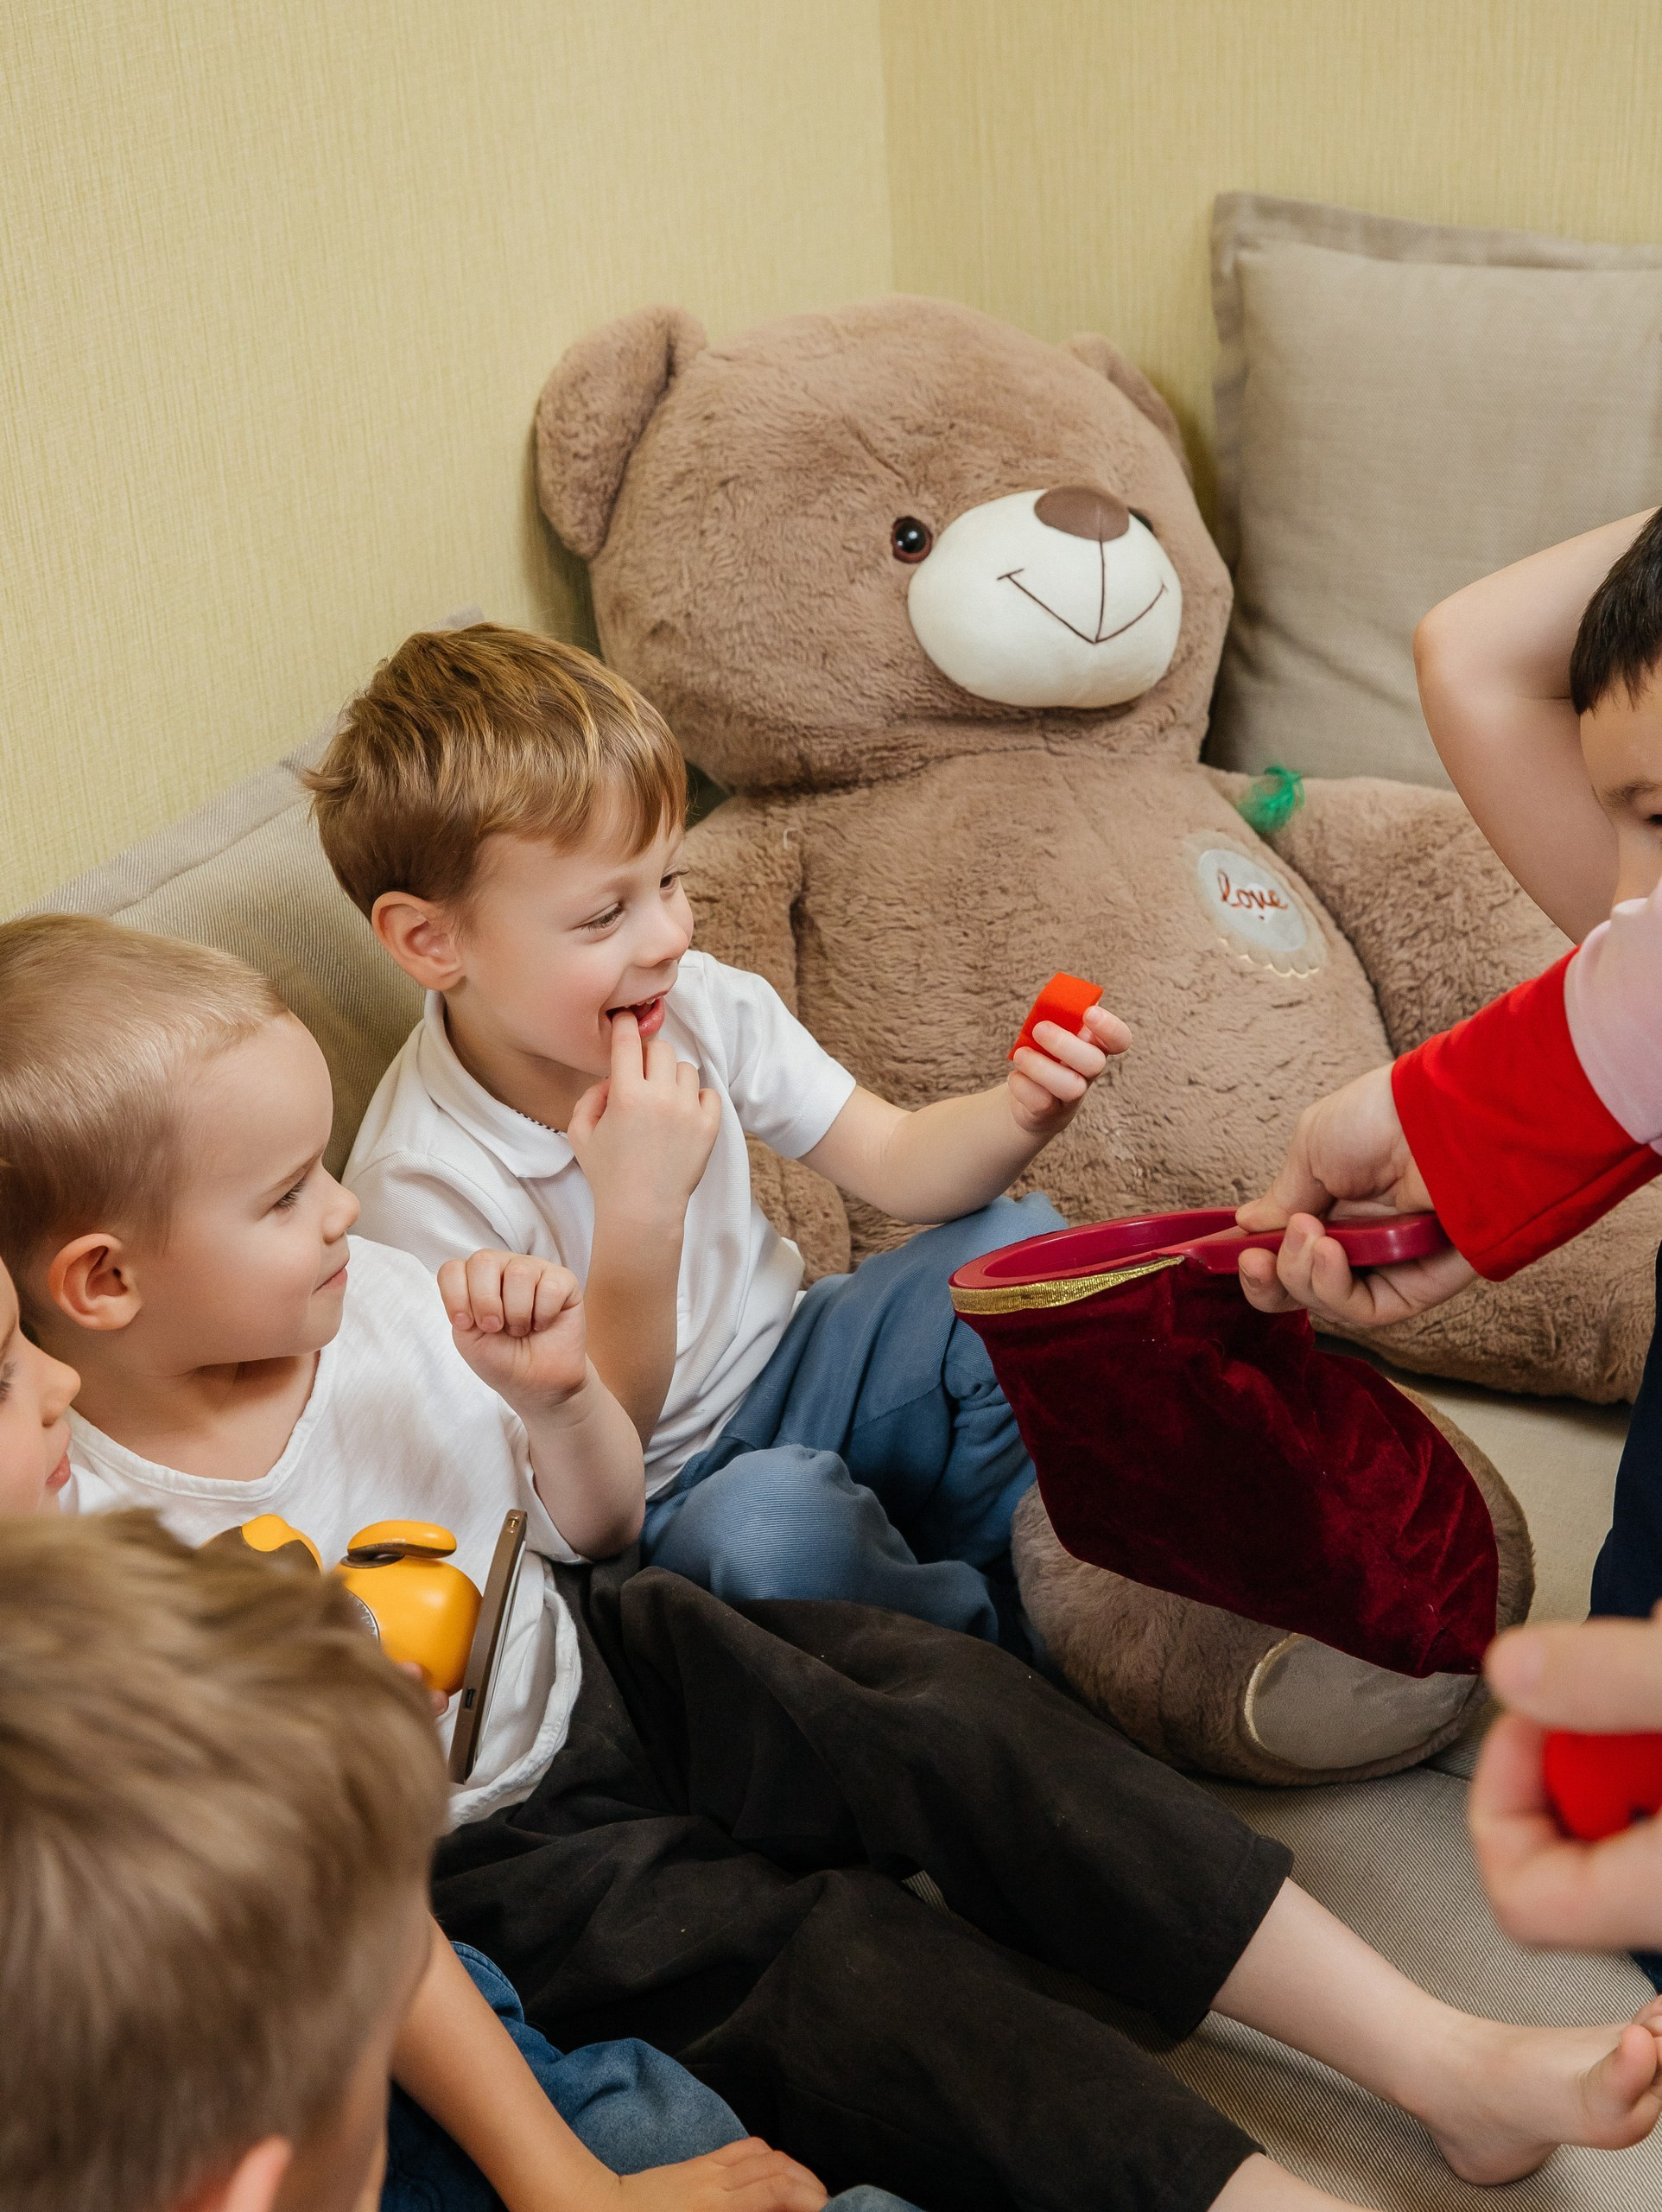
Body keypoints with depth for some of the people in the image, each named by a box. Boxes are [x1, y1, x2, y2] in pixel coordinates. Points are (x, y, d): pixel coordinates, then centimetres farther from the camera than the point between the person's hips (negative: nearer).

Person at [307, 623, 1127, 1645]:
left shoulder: (702, 1006, -11)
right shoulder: (426, 1184, -26)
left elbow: (896, 1162, -3)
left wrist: (1017, 1115, -26)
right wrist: (639, 1223, -37)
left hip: (788, 1371, 6)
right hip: (652, 1511, -5)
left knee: (1018, 1242, -12)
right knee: (772, 1516, -37)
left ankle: (972, 1584, 1)